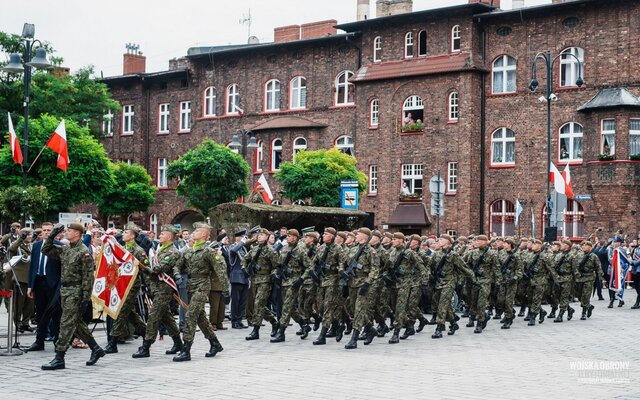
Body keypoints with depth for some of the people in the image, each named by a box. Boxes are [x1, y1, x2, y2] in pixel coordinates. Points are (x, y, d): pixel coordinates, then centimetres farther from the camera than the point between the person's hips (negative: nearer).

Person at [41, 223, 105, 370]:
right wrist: (52, 236, 5)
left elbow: (88, 277, -16)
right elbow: (46, 250, 19)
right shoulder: (64, 249, 11)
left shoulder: (84, 252, -13)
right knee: (77, 322, 15)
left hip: (76, 292, -9)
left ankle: (59, 359, -4)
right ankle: (96, 349, 26)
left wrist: (86, 298, -19)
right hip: (64, 290, 9)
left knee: (67, 323, -7)